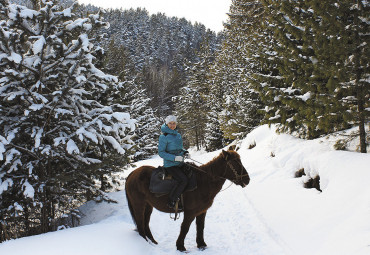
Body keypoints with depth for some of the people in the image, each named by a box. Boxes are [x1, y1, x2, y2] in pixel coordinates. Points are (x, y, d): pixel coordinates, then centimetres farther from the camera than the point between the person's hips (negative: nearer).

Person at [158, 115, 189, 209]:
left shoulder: (178, 135, 12)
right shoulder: (164, 136, -11)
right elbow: (161, 153, -13)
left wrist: (184, 151, 4)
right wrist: (174, 158, -22)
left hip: (180, 163, 8)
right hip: (170, 165, -8)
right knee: (183, 180, -23)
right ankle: (172, 201, -9)